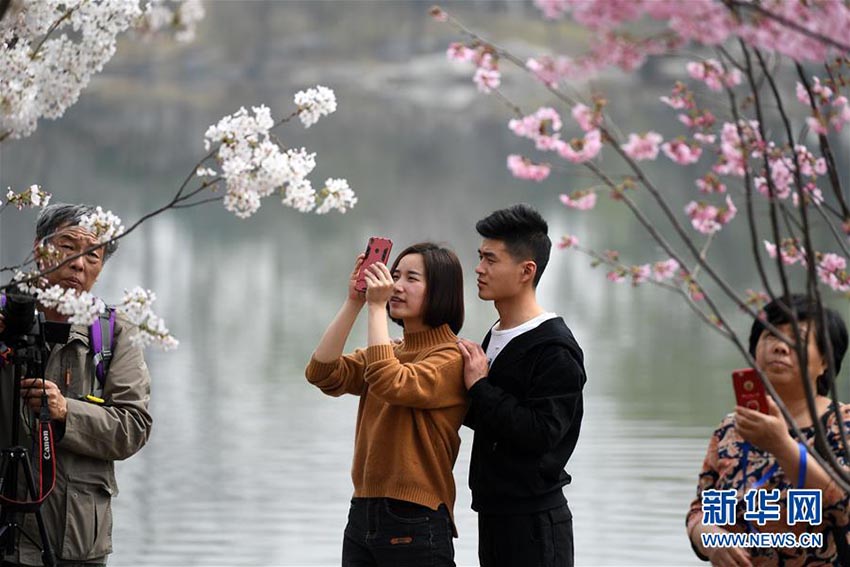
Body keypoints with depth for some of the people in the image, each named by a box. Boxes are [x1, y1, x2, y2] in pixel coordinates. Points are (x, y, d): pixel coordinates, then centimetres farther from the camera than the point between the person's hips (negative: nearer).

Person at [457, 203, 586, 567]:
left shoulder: (555, 349, -15)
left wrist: (480, 387, -17)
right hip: (493, 513, 9)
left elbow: (540, 433, -23)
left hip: (535, 522, -9)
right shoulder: (496, 337, 12)